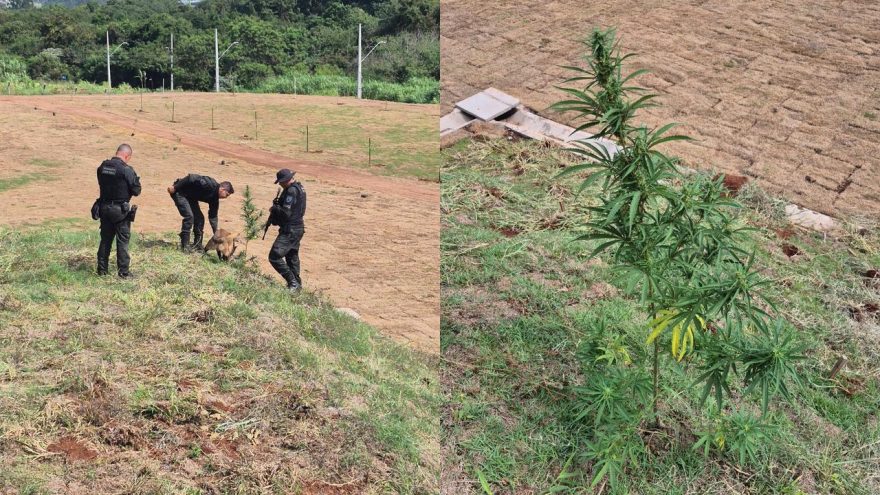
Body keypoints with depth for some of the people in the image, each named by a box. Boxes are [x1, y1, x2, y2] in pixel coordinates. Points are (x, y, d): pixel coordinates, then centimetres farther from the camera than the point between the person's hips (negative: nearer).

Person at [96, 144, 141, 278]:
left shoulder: (102, 167, 1)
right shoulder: (126, 170, -17)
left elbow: (102, 184, 13)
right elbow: (136, 190, -12)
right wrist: (136, 179, 4)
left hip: (104, 207, 5)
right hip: (120, 210, -5)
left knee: (105, 239, 15)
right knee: (122, 240, 4)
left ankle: (102, 269, 22)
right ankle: (123, 271, 6)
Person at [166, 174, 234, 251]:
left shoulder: (214, 198, 2)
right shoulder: (210, 184, -26)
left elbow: (213, 216, 7)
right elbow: (191, 178, -30)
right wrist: (175, 187, -27)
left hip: (190, 197, 9)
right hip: (179, 192, -9)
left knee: (200, 218, 3)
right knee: (189, 216, -20)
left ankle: (197, 246, 10)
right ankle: (184, 246, -14)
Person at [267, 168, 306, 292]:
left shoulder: (291, 191, -20)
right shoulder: (299, 188, 11)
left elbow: (286, 213, -25)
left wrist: (274, 209, -8)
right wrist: (278, 204, 6)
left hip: (290, 230, -11)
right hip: (297, 228, 11)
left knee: (274, 257, -11)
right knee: (292, 258, 20)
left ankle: (293, 283, -10)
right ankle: (297, 284, 28)